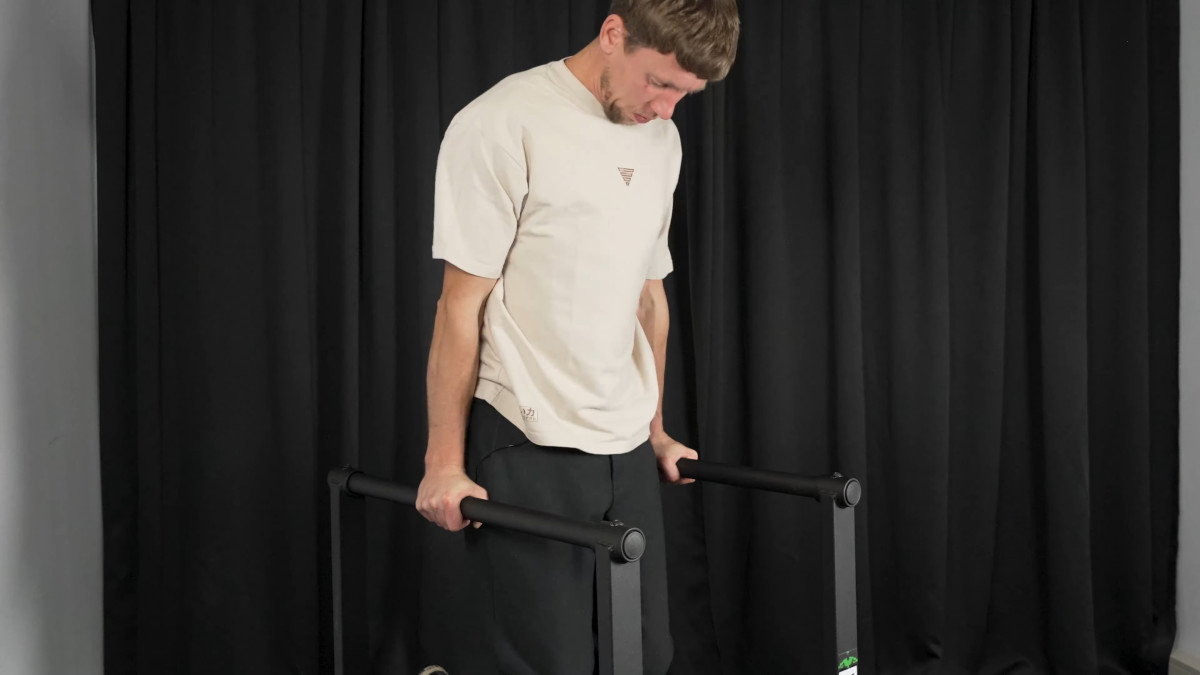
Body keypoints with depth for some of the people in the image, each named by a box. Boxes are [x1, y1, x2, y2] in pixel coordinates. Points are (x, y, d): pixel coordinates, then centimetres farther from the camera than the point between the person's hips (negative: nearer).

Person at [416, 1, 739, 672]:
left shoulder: (663, 141, 11)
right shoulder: (505, 124, -11)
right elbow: (463, 302, -10)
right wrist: (445, 463, -10)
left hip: (626, 446, 7)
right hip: (529, 444, -7)